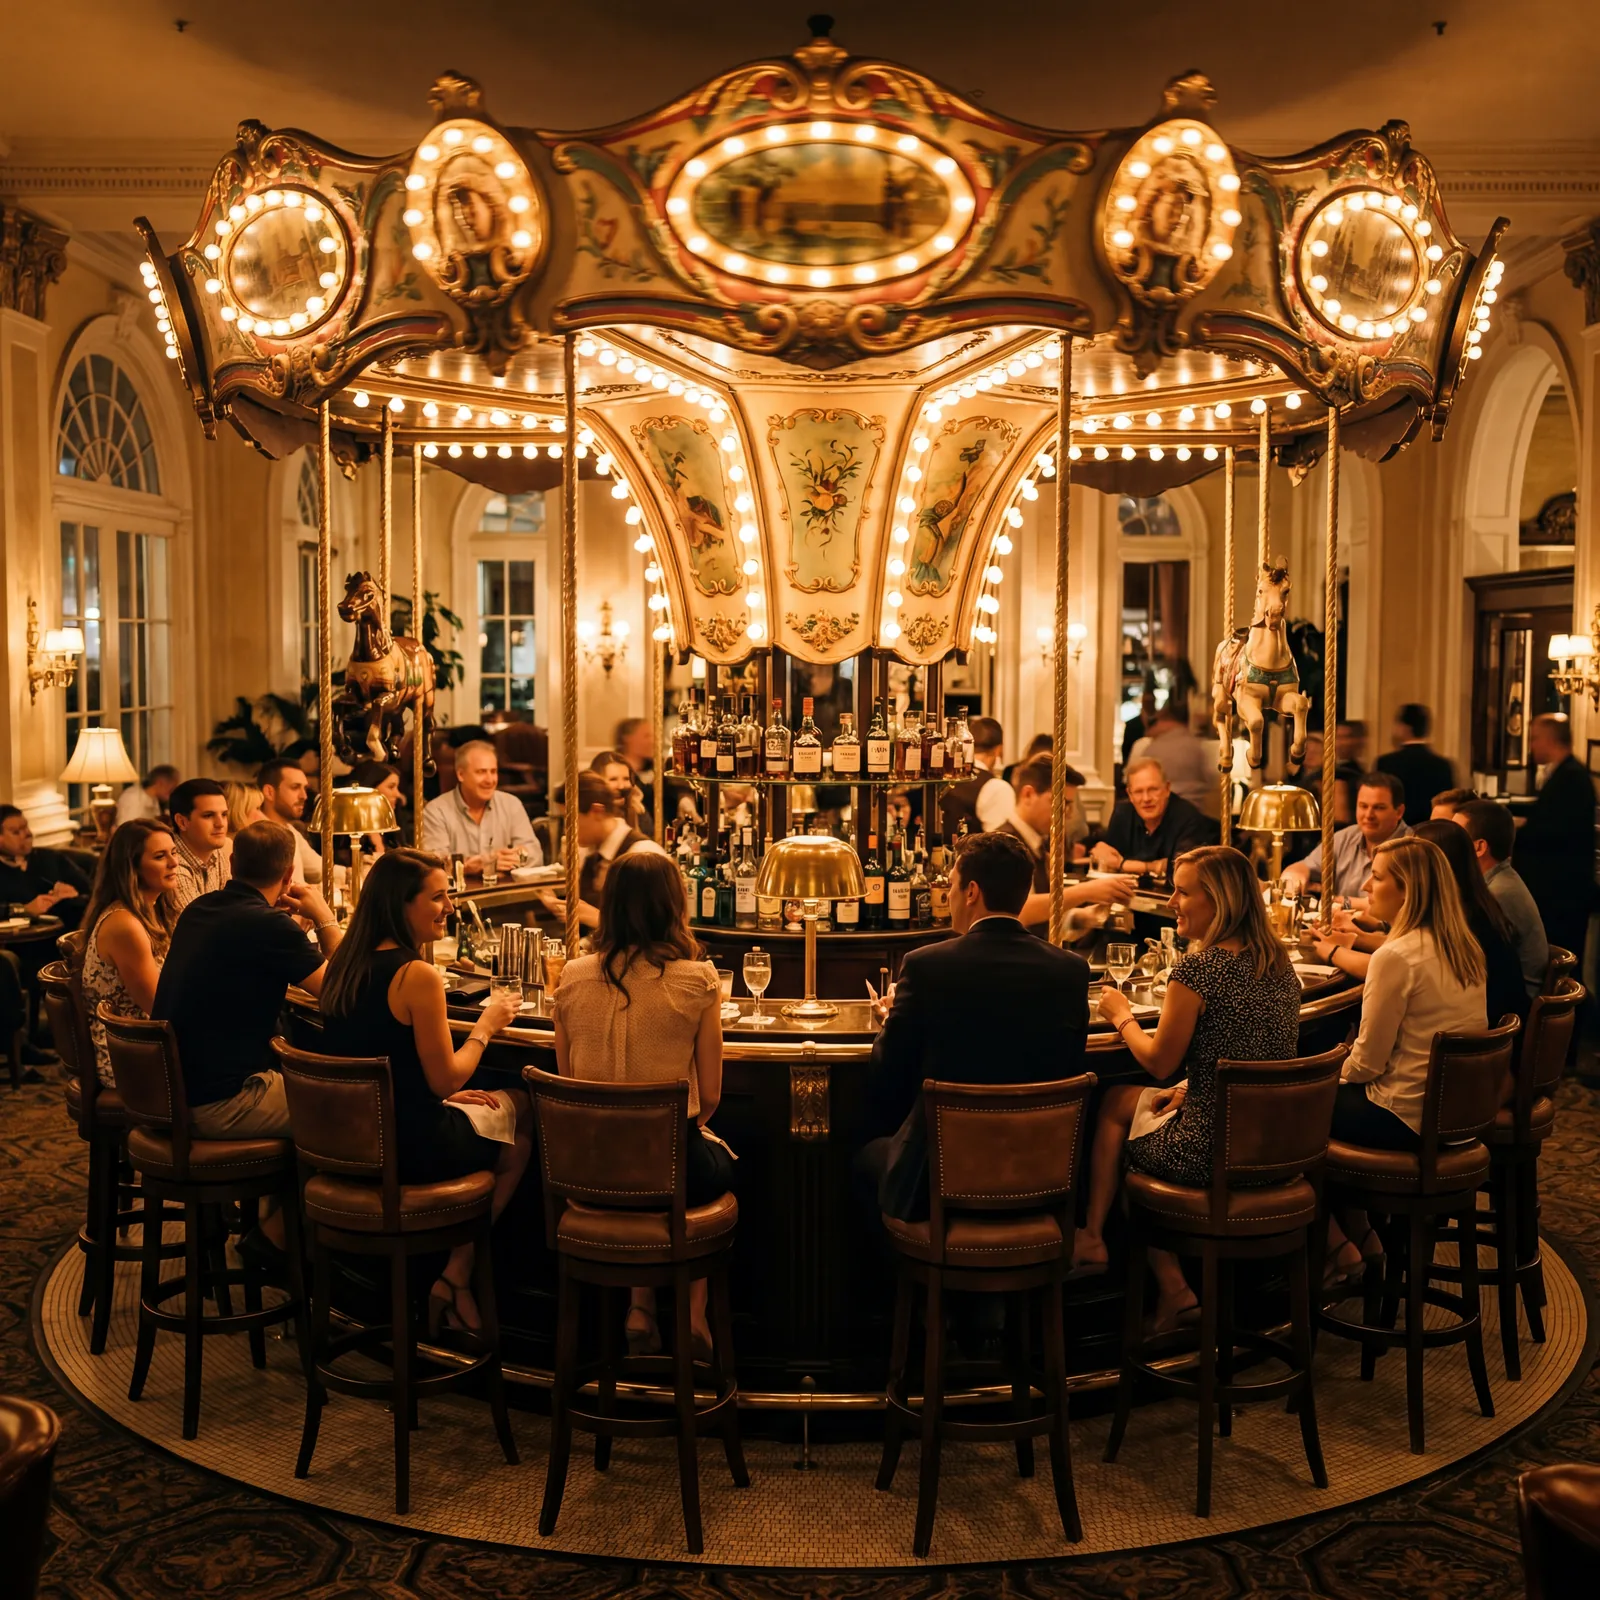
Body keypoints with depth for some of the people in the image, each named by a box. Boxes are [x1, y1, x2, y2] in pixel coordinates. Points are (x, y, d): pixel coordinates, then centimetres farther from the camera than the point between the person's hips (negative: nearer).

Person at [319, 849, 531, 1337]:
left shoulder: (345, 964, 5)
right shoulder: (418, 975, -21)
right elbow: (445, 1079, -16)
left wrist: (448, 1093, 15)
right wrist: (485, 1027, -1)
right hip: (413, 1150, -8)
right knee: (523, 1135, 17)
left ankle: (453, 1278, 21)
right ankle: (457, 1278, 18)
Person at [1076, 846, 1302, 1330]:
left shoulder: (1197, 968, -20)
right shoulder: (1279, 964, 5)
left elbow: (1160, 1062, -11)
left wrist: (1122, 1017, 6)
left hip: (1213, 1155, -7)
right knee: (1119, 1100, 23)